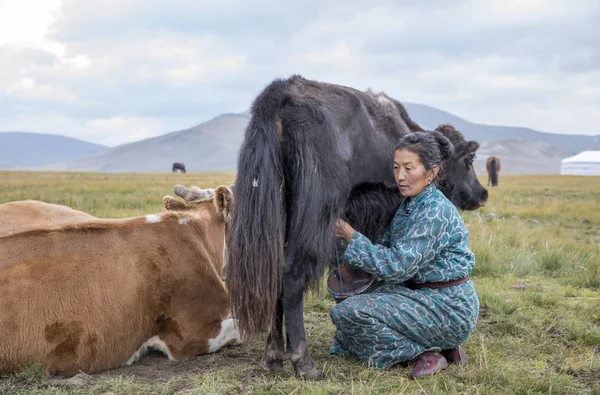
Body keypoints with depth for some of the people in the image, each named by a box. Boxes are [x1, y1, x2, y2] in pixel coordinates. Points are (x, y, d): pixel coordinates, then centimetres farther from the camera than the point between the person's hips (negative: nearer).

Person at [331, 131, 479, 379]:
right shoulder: (409, 206, 10)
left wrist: (351, 236, -19)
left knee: (351, 312, -18)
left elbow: (397, 267, -23)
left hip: (449, 310, -10)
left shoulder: (435, 212, -19)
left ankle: (427, 354, -6)